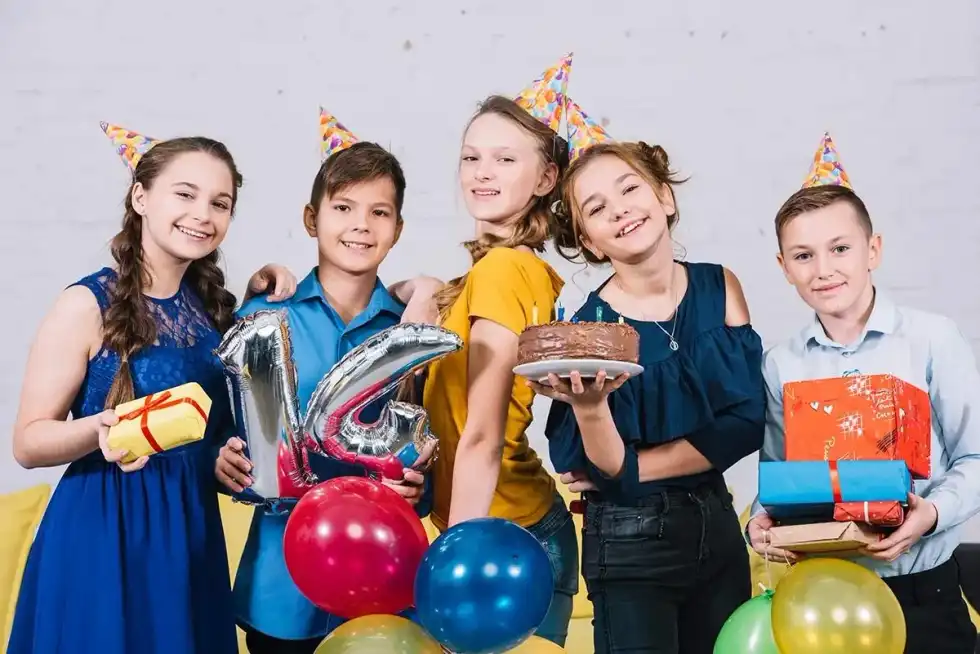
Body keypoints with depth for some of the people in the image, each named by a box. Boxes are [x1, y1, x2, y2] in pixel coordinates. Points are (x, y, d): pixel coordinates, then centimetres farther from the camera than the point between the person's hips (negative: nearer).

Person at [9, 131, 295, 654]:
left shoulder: (209, 301, 6)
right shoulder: (89, 305, -13)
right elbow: (28, 442, -11)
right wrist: (100, 429, -32)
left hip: (193, 530, 6)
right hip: (104, 534, -6)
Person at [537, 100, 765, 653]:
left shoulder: (719, 287, -3)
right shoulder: (587, 327, -14)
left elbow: (746, 424, -9)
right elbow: (607, 470, -16)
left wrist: (630, 469, -15)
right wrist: (587, 406, -35)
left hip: (717, 525, 5)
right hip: (630, 545, -4)